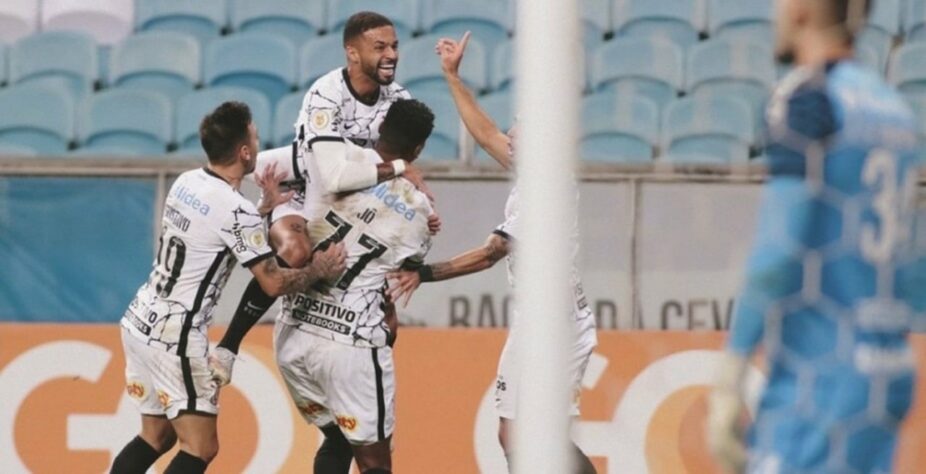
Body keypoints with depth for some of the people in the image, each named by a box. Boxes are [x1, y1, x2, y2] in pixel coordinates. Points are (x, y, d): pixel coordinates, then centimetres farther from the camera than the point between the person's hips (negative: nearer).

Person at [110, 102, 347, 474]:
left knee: (157, 436, 18)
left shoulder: (187, 183, 6)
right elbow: (273, 283, -13)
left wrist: (267, 207, 19)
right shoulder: (237, 211, -17)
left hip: (140, 320, 9)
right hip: (174, 336, -9)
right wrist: (318, 271, 4)